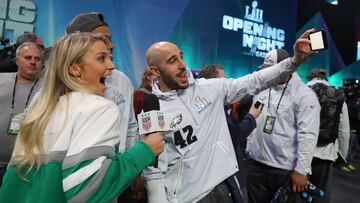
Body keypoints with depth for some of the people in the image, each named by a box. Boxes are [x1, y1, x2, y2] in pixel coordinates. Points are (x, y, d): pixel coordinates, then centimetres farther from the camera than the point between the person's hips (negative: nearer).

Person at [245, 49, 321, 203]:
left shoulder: (305, 95, -11)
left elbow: (307, 135, -15)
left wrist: (301, 170, -17)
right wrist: (249, 148, 13)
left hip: (286, 169, -5)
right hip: (256, 163, 5)